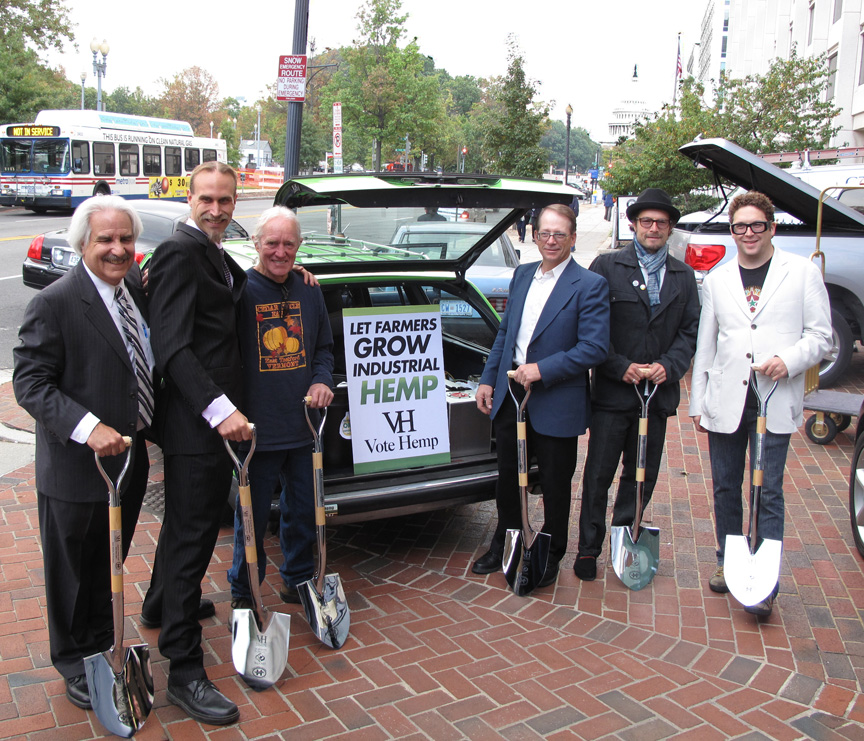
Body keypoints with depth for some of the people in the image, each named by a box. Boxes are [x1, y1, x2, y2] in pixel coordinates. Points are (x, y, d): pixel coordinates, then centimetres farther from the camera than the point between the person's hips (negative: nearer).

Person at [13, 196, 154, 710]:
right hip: (75, 467, -6)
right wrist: (88, 427, -32)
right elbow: (31, 383, -20)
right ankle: (75, 664, 34)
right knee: (72, 571, 13)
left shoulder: (136, 286, 3)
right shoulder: (55, 303, -18)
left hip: (130, 457, 7)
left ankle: (101, 648, 43)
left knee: (109, 566, 23)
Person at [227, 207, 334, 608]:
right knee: (252, 516, 7)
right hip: (256, 430, -5)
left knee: (303, 511, 17)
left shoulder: (309, 290, 8)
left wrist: (322, 380, 1)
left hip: (304, 427, 5)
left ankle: (298, 580, 37)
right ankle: (243, 592, 27)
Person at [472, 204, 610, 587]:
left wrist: (542, 370, -21)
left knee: (555, 485, 11)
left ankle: (551, 556, 30)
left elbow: (595, 347, -17)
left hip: (555, 404, -6)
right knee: (508, 479, 19)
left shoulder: (590, 285, -11)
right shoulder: (522, 275, 9)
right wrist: (488, 379, 11)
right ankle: (504, 546, 38)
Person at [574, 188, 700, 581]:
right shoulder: (607, 266, -1)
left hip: (659, 393, 4)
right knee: (598, 476, 3)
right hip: (612, 392, -3)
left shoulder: (683, 276, 12)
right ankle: (589, 549, 16)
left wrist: (668, 365, -9)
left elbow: (690, 330, 8)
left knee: (642, 475, 12)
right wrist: (622, 368, -13)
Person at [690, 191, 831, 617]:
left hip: (776, 402, -3)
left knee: (768, 492, -2)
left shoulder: (802, 273, 3)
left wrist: (789, 359, -17)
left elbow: (821, 335, 3)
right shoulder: (717, 280, 12)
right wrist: (698, 401, 11)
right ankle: (727, 562, 27)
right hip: (725, 401, 3)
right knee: (725, 488, 11)